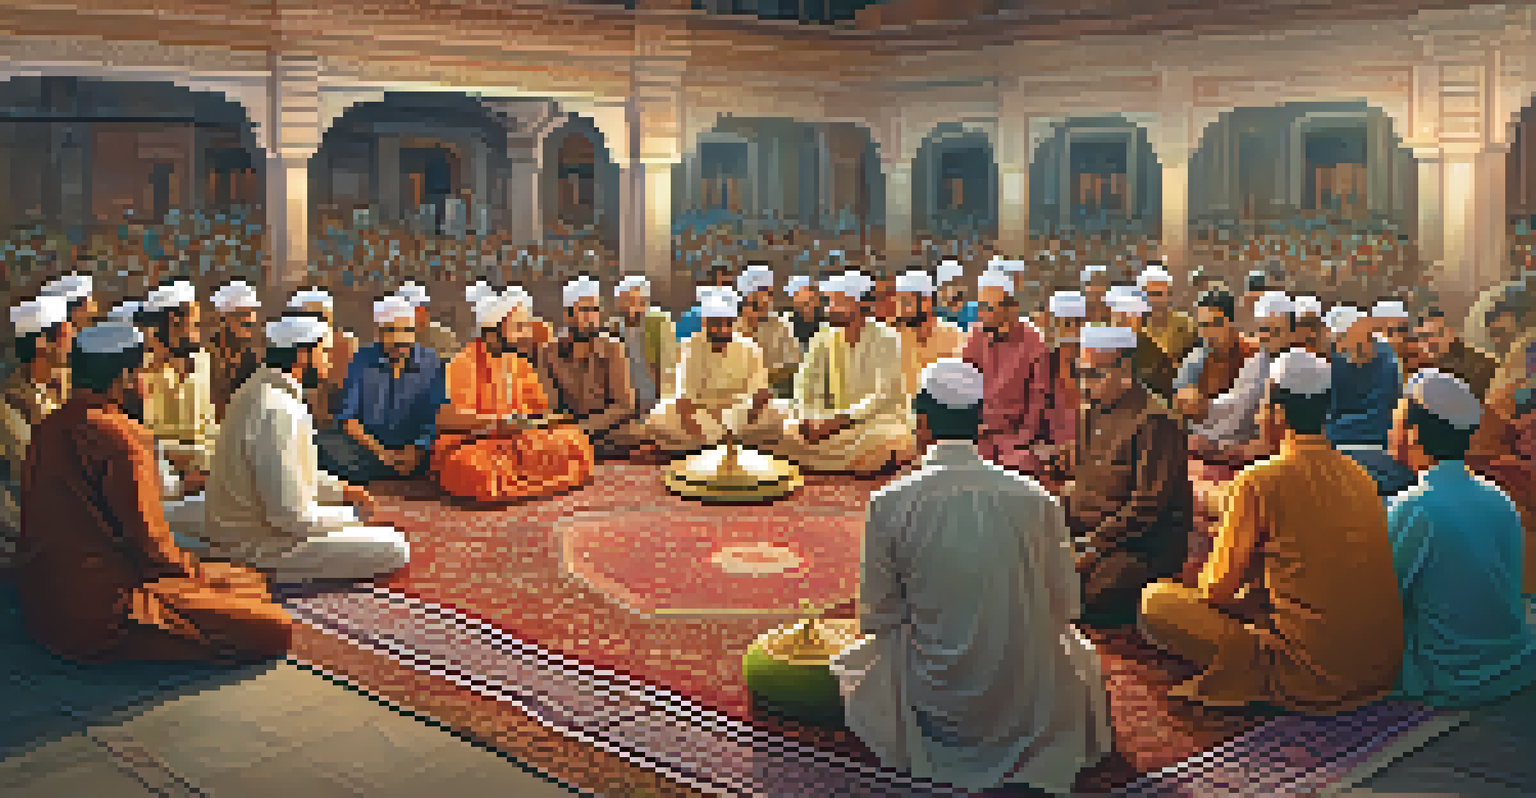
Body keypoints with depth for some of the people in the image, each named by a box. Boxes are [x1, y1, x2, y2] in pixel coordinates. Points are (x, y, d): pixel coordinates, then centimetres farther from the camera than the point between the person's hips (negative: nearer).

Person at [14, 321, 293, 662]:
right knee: (276, 629, -15)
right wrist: (195, 568, 2)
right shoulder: (120, 438, -21)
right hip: (97, 619, -10)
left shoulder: (48, 428, 8)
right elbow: (148, 543, -18)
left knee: (252, 582, 21)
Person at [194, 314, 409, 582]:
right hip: (258, 547, -11)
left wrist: (343, 489, 11)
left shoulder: (259, 389, 6)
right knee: (396, 549, -16)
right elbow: (293, 516, -26)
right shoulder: (276, 411, -26)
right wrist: (351, 517, -11)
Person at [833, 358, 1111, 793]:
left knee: (853, 664, 28)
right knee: (1081, 653, 34)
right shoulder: (1036, 499, -6)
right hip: (1034, 705, 2)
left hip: (937, 706, -2)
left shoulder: (889, 503, -11)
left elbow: (876, 618, -2)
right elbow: (1065, 608, 2)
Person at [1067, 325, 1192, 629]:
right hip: (1089, 536, 8)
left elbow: (1149, 505, -16)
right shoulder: (1091, 414, 17)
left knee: (1089, 596, -31)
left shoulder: (1156, 422, -11)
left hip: (1143, 546, -8)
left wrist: (1095, 546, -17)